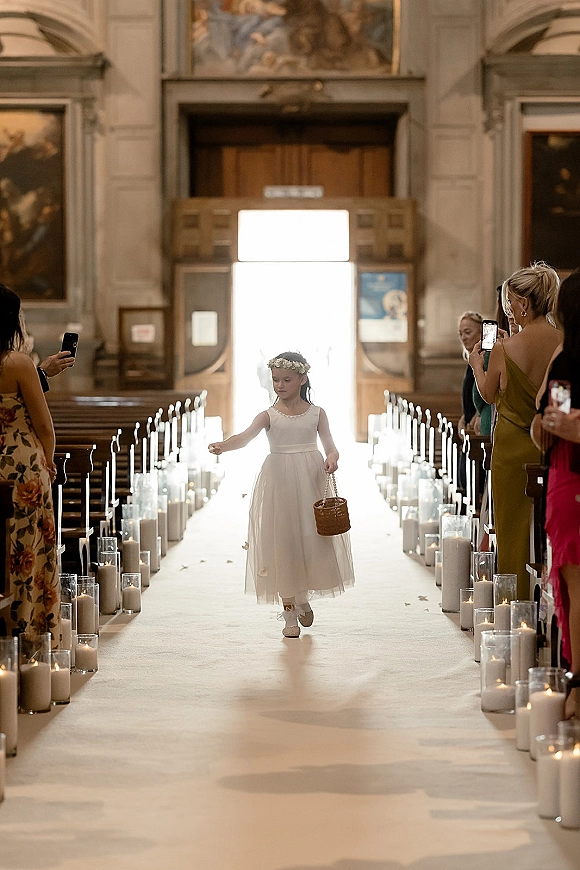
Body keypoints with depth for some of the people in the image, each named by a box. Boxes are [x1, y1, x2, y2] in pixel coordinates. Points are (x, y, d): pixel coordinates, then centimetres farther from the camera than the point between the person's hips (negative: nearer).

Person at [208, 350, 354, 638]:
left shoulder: (316, 413, 5)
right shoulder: (269, 415, -1)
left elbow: (330, 445, 2)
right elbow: (246, 436, -17)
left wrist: (332, 458, -23)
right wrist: (224, 445, -38)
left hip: (311, 481, 1)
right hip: (279, 481, -1)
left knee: (311, 539, 2)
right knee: (283, 542, -1)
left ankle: (302, 597, 32)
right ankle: (290, 615, 8)